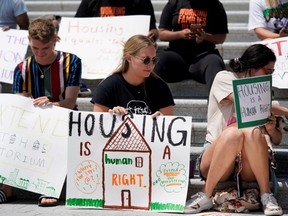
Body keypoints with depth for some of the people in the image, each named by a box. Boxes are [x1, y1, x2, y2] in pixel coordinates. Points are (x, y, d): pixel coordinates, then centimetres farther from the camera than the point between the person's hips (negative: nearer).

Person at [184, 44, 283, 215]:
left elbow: (277, 140, 14)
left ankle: (267, 197, -25)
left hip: (250, 168, 3)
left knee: (253, 132, -29)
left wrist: (271, 129, -8)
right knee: (233, 132, -35)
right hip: (215, 160, -3)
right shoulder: (225, 78, 4)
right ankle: (206, 197, -25)